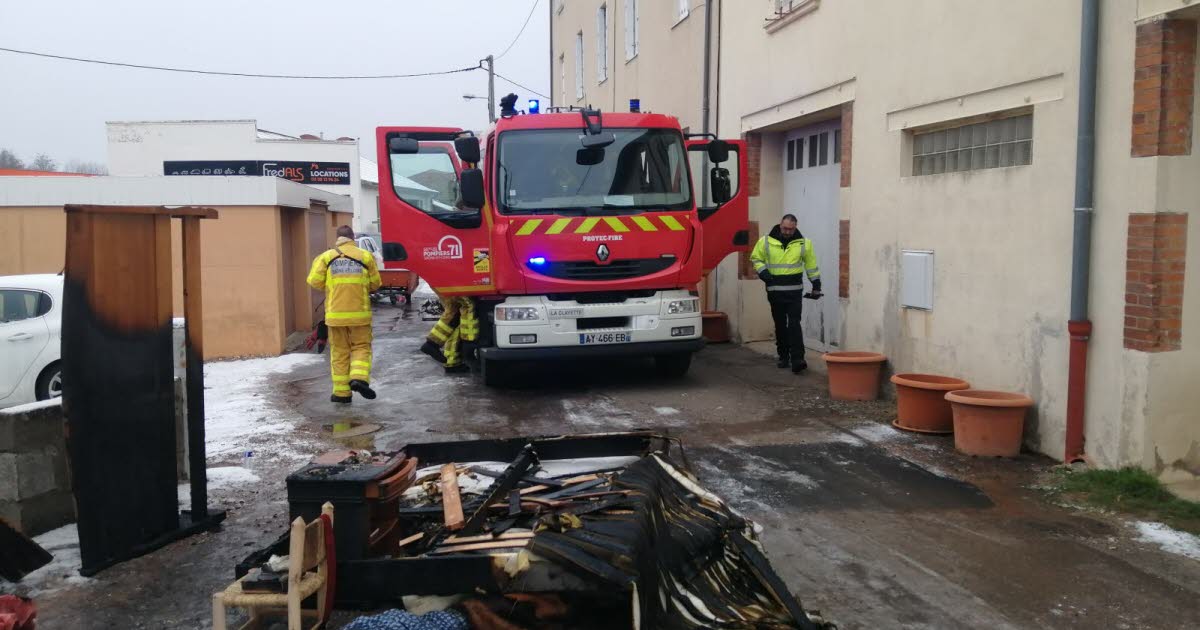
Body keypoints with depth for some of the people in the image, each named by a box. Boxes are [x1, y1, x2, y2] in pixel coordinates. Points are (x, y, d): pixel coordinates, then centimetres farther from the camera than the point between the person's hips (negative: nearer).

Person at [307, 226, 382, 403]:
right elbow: (375, 284, 4)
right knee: (361, 347, 10)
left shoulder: (326, 257, 1)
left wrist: (329, 287, 15)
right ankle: (359, 378, -14)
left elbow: (314, 281, -5)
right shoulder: (365, 256, 0)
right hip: (359, 313, -1)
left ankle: (341, 392, 11)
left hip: (335, 314, 1)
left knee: (339, 352, 10)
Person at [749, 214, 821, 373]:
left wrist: (816, 285, 9)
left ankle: (797, 359, -13)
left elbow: (811, 264, 10)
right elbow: (756, 258, 11)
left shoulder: (804, 243, 2)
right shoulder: (766, 241, 0)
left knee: (794, 324, -10)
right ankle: (783, 357, 22)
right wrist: (762, 271, -7)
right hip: (774, 290, 1)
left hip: (795, 291, -1)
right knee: (780, 325, 10)